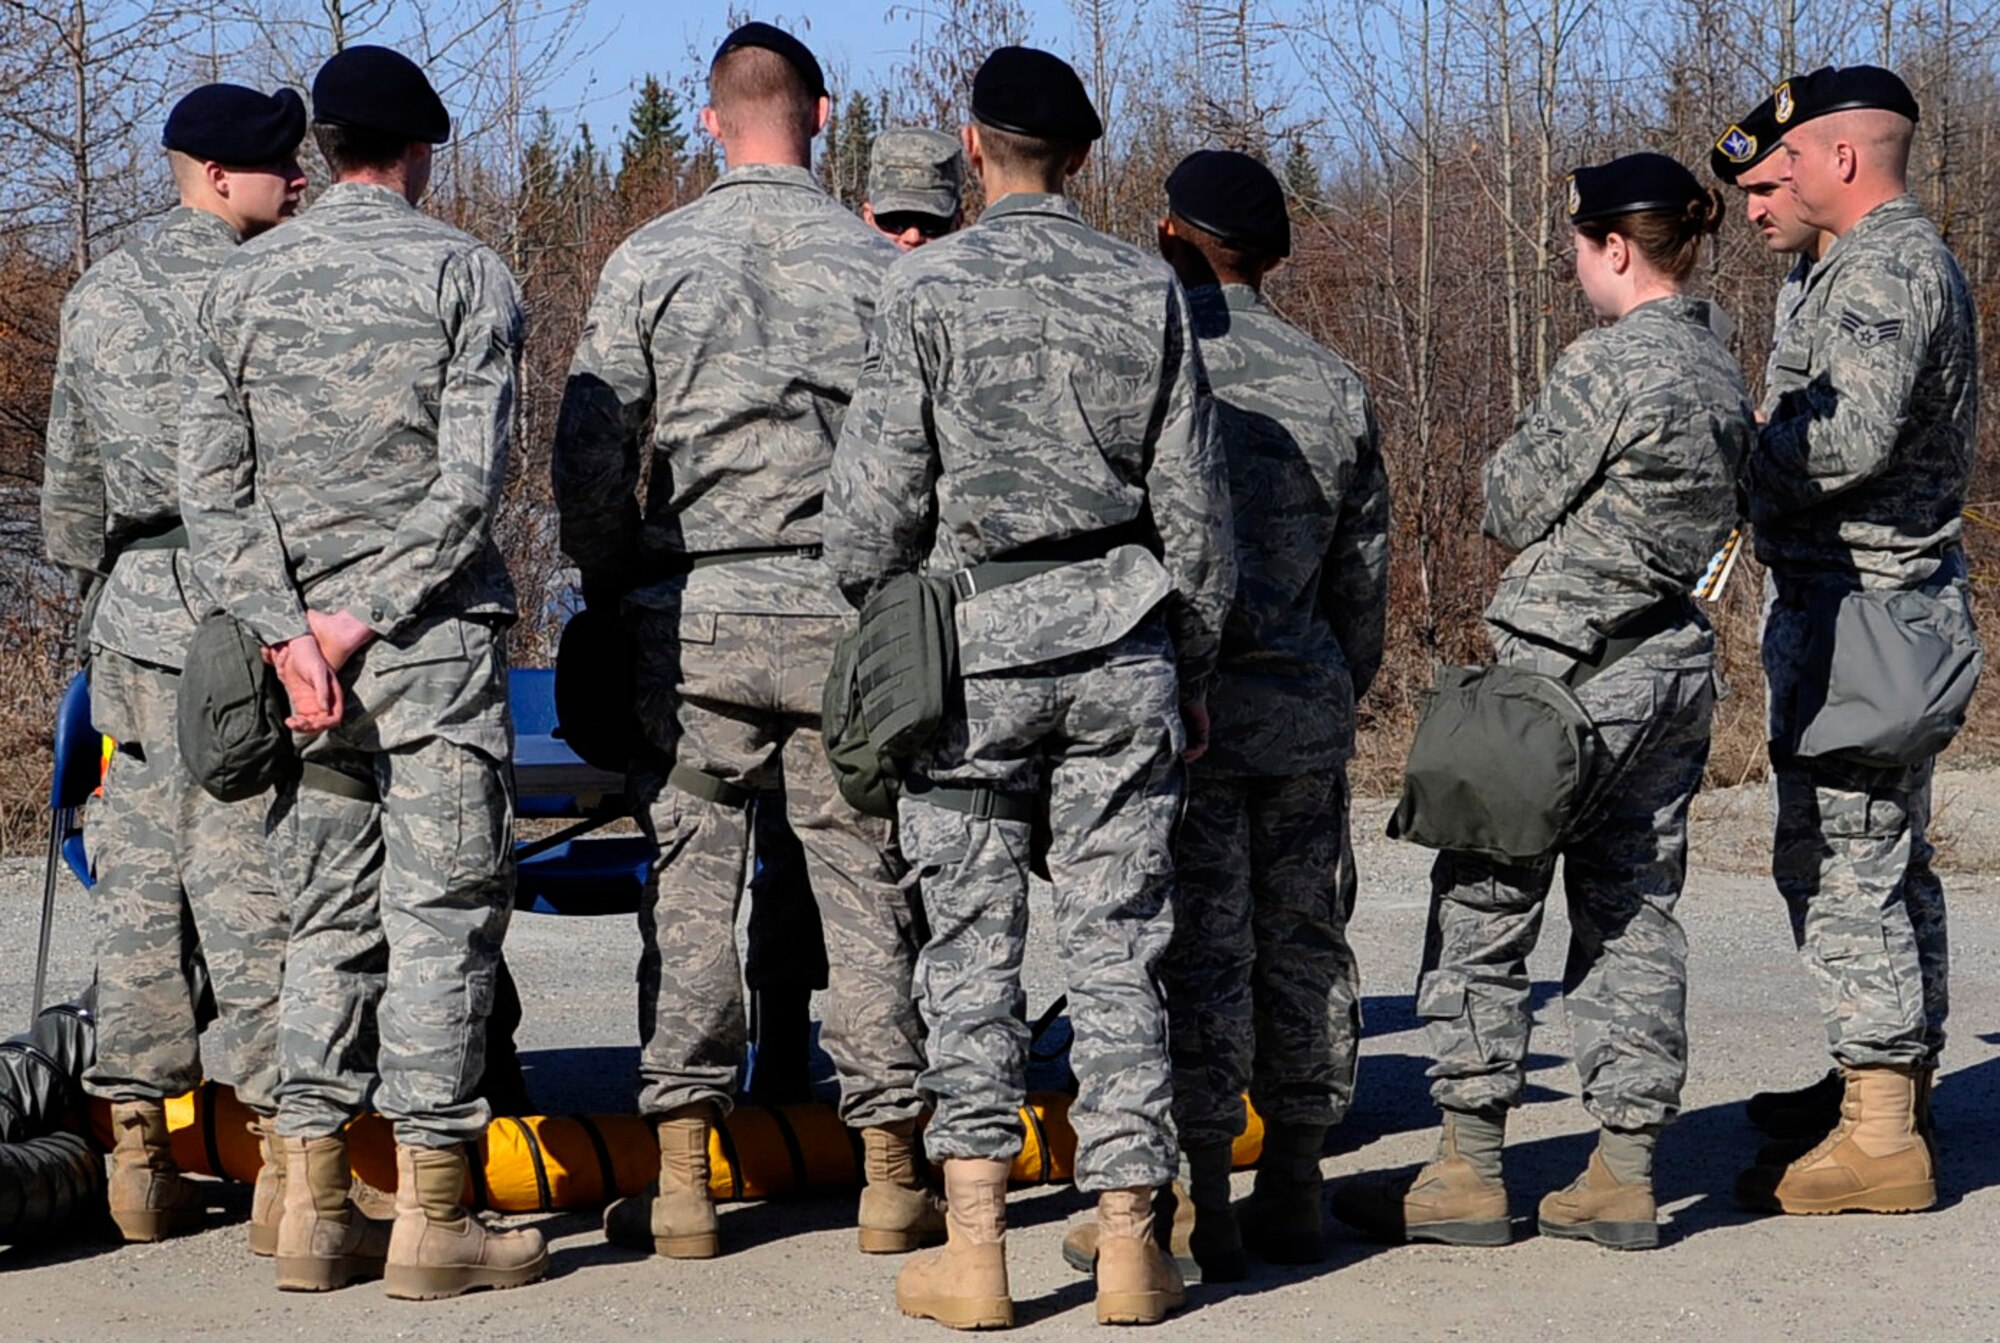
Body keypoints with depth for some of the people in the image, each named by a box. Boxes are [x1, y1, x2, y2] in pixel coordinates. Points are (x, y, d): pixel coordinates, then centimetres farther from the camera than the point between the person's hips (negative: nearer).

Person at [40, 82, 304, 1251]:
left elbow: (71, 483, 18)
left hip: (135, 627, 7)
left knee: (140, 889, 10)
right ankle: (284, 1157, -6)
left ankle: (140, 1153, 14)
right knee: (251, 891, -6)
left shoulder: (97, 299, 12)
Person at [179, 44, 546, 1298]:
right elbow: (472, 482, -12)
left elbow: (213, 483, 0)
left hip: (303, 642, 4)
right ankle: (433, 1216, -2)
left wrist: (288, 630, -5)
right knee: (442, 918, -2)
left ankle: (316, 1207, 9)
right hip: (436, 637, -4)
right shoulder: (463, 271, -3)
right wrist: (366, 617, -10)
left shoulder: (244, 283, 8)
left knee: (329, 924, 10)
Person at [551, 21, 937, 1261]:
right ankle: (893, 1178, 9)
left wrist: (611, 598, 13)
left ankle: (680, 1182, 4)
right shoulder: (878, 264, 1)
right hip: (845, 617, 0)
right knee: (867, 887, 6)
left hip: (693, 613, 0)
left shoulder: (652, 260, 1)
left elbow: (591, 453, 0)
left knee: (691, 883, 5)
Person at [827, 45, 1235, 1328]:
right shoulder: (1146, 289, 4)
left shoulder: (930, 285, -3)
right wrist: (1194, 665, 16)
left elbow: (879, 496, -5)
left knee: (972, 945, 2)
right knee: (1118, 944, 5)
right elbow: (1193, 502, 6)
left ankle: (975, 1248, 1)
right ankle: (1130, 1245, 8)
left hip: (972, 644, -2)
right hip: (1120, 644, 2)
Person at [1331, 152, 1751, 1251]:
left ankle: (1469, 1172, 3)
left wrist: (1510, 469, 9)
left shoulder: (1607, 364, -16)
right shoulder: (1719, 371, 9)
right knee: (1632, 914, 11)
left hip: (1571, 670, -8)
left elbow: (1513, 510, -10)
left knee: (1481, 911, 2)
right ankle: (1623, 1175, 12)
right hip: (1678, 657, 8)